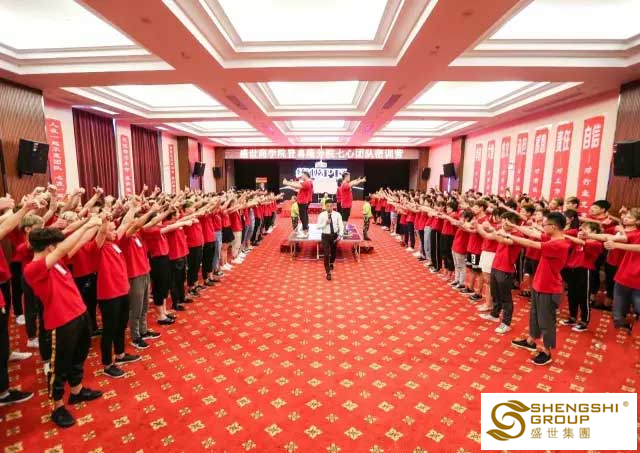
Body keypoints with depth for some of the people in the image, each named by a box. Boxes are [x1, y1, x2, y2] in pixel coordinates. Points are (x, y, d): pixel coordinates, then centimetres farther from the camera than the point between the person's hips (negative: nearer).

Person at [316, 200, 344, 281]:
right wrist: (325, 223, -24)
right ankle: (328, 272, 3)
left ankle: (331, 263, 54)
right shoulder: (321, 215, -8)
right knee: (326, 254, -7)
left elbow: (341, 225, -6)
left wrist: (340, 235, -18)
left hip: (334, 235, 2)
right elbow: (318, 227, -9)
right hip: (325, 236, -2)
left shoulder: (337, 215, -6)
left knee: (334, 252, 22)